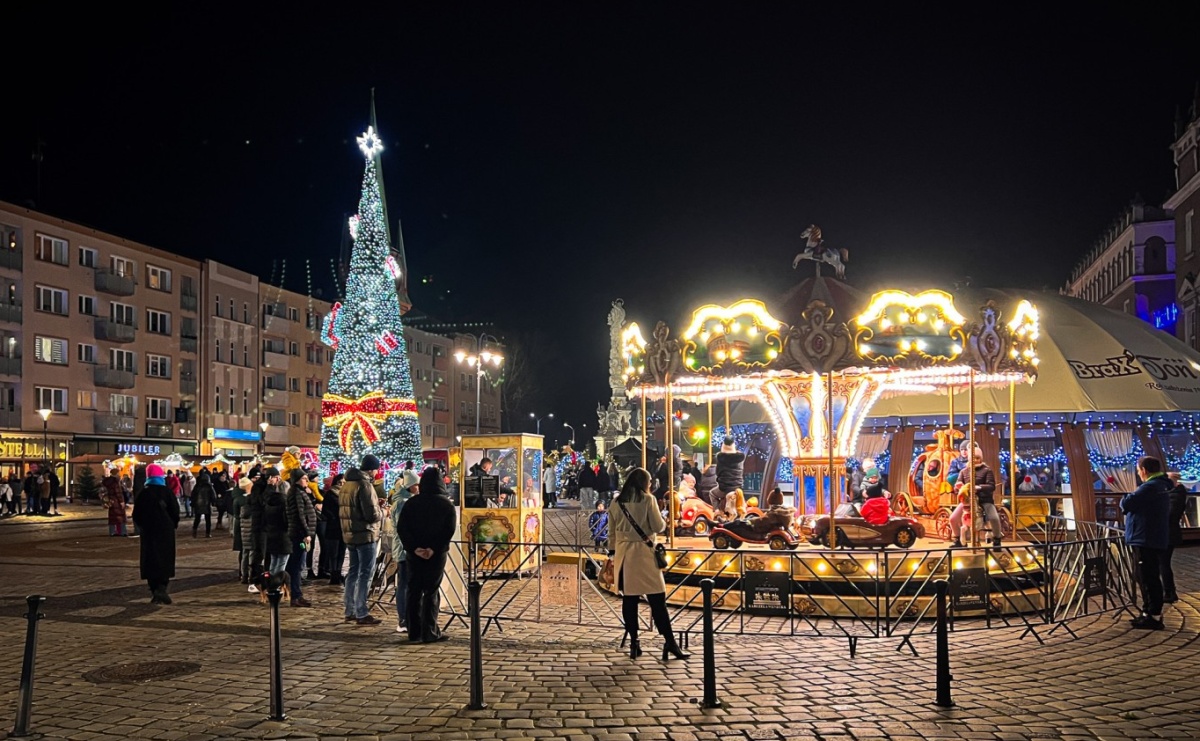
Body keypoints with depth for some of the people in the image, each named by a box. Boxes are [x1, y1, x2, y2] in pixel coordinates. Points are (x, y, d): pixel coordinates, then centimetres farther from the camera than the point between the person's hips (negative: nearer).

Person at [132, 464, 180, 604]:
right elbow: (175, 512, -6)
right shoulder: (167, 492, -4)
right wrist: (173, 524, 11)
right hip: (166, 531, -1)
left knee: (150, 560, 7)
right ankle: (161, 588, -15)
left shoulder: (142, 493, 0)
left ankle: (154, 591, 6)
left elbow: (136, 515, 1)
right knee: (165, 560, 3)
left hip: (148, 531, 1)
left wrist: (142, 526, 17)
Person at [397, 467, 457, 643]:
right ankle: (430, 632, 1)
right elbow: (449, 530, -13)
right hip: (437, 554, -2)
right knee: (431, 592, 2)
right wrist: (434, 548, -16)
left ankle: (414, 633, 9)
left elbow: (401, 528, -5)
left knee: (414, 591, 7)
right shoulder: (446, 504, -3)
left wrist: (414, 547, -11)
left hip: (415, 553, 2)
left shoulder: (411, 503, 3)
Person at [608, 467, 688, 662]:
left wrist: (613, 554, 18)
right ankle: (669, 642, -6)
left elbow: (611, 532, 10)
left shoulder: (616, 502, 7)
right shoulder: (647, 500, -5)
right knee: (657, 599, -3)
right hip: (643, 553, -4)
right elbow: (658, 527, -6)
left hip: (623, 554, 4)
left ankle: (634, 643, 8)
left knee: (629, 599, 6)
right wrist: (663, 521, 15)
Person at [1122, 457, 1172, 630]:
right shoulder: (1161, 486, 15)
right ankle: (1149, 613, 24)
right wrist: (1132, 498, 8)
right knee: (1150, 578, 17)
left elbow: (1126, 504, -20)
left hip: (1146, 540, -11)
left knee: (1149, 579, -7)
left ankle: (1154, 617, -5)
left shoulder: (1150, 487, -19)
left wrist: (1126, 497, 1)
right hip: (1155, 540, 11)